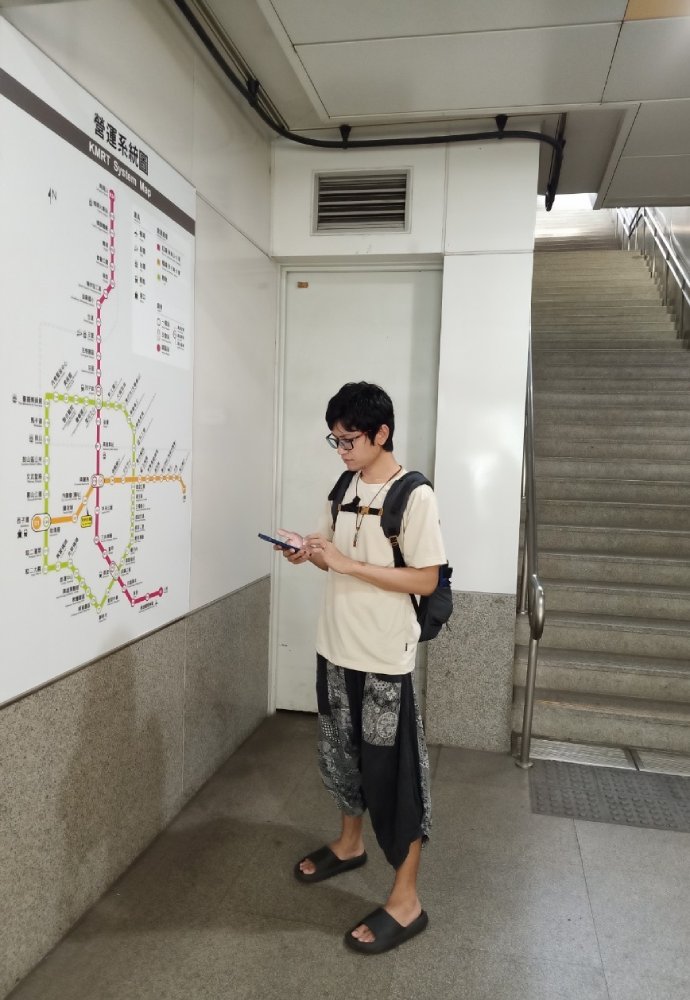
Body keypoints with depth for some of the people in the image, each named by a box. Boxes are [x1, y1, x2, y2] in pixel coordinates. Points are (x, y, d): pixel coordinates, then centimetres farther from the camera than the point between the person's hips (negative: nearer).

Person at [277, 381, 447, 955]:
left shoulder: (415, 497, -16)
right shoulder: (343, 489, 6)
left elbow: (426, 580, -19)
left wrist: (348, 564, -23)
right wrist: (310, 554, -8)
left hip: (385, 658, -7)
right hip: (336, 647, 7)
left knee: (392, 773, 3)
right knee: (341, 753, 22)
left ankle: (406, 902, 19)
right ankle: (349, 844, 45)